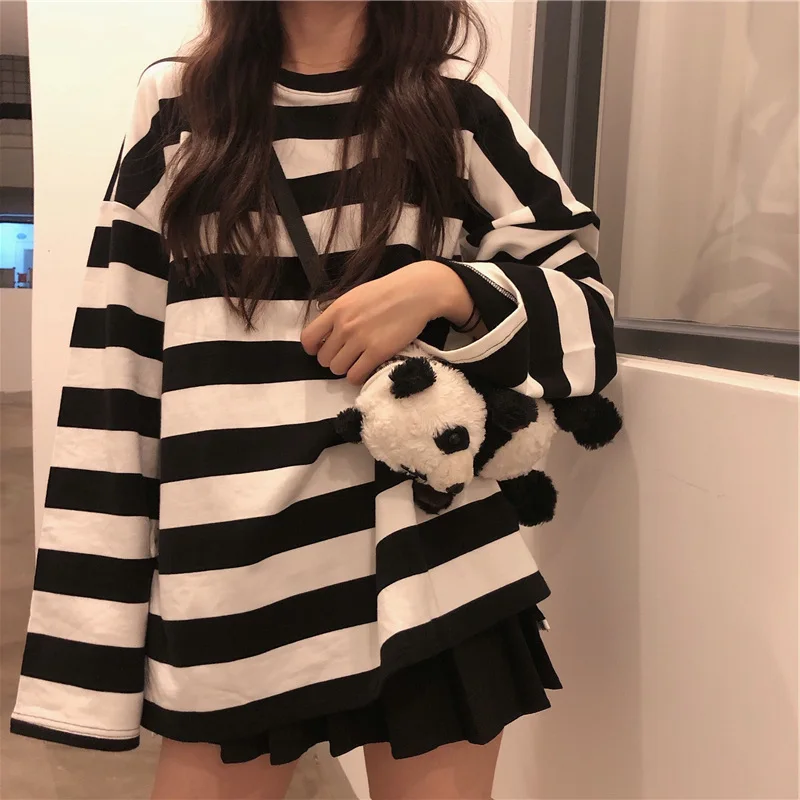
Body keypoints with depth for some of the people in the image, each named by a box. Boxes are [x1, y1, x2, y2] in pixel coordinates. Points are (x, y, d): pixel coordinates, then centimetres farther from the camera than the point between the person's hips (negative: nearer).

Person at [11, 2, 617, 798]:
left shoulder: (458, 107, 3)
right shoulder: (176, 107, 6)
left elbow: (585, 316, 5)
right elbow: (116, 365, 2)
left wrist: (444, 286, -15)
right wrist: (86, 632, 0)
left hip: (426, 560, 0)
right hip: (229, 574, 1)